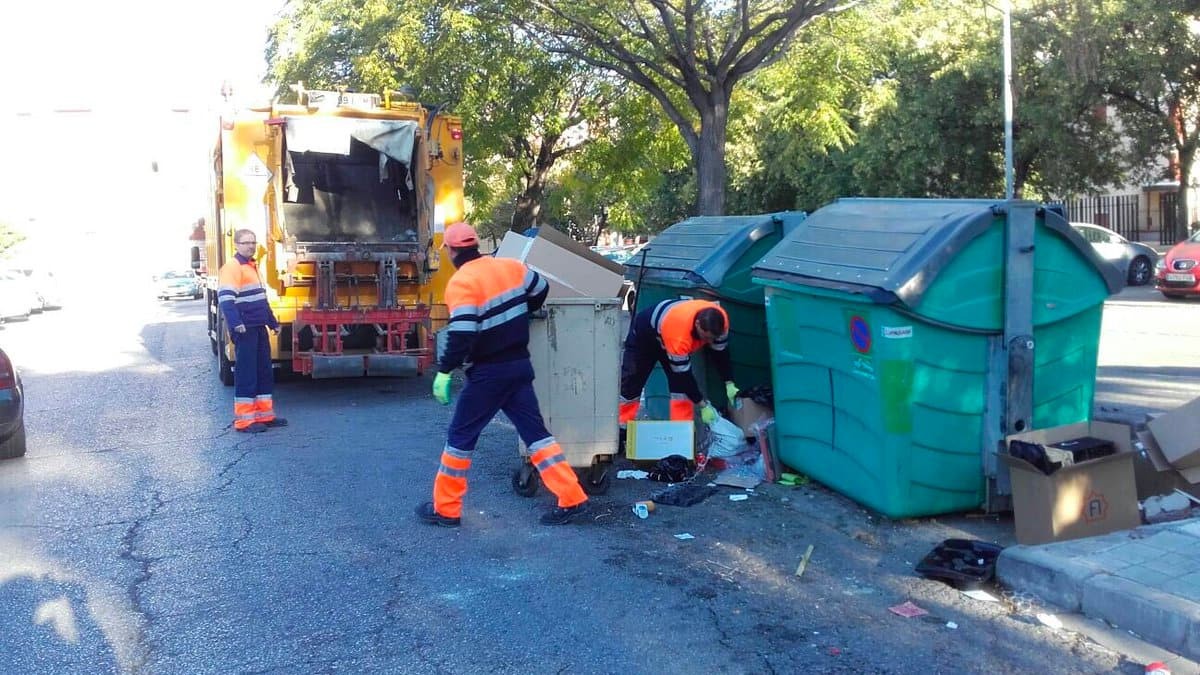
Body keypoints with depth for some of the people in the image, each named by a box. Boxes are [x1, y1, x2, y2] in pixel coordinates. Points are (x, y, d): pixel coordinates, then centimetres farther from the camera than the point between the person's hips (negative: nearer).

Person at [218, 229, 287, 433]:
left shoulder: (252, 266, 19)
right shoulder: (232, 267, -11)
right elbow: (225, 298, -23)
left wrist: (273, 322, 29)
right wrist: (235, 323, -34)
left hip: (259, 327, 9)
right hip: (244, 330, -9)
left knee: (264, 370, 12)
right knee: (246, 374, -5)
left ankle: (265, 415, 20)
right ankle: (243, 420, 0)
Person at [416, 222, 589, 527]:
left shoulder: (461, 283, -16)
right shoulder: (511, 266, 3)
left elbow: (461, 335, -23)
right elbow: (540, 291, 18)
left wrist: (444, 372, -14)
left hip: (488, 373, -6)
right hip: (520, 365, 6)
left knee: (460, 436, 7)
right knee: (535, 432, 10)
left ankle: (445, 509, 15)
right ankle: (572, 499, 7)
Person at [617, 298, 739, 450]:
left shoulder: (719, 320, -30)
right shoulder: (679, 334, -48)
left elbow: (721, 353, -12)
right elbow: (683, 374, -37)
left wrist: (730, 384, -18)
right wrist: (703, 405, -32)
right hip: (644, 334, -6)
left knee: (681, 385, -9)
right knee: (630, 385, 1)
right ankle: (619, 434, 15)